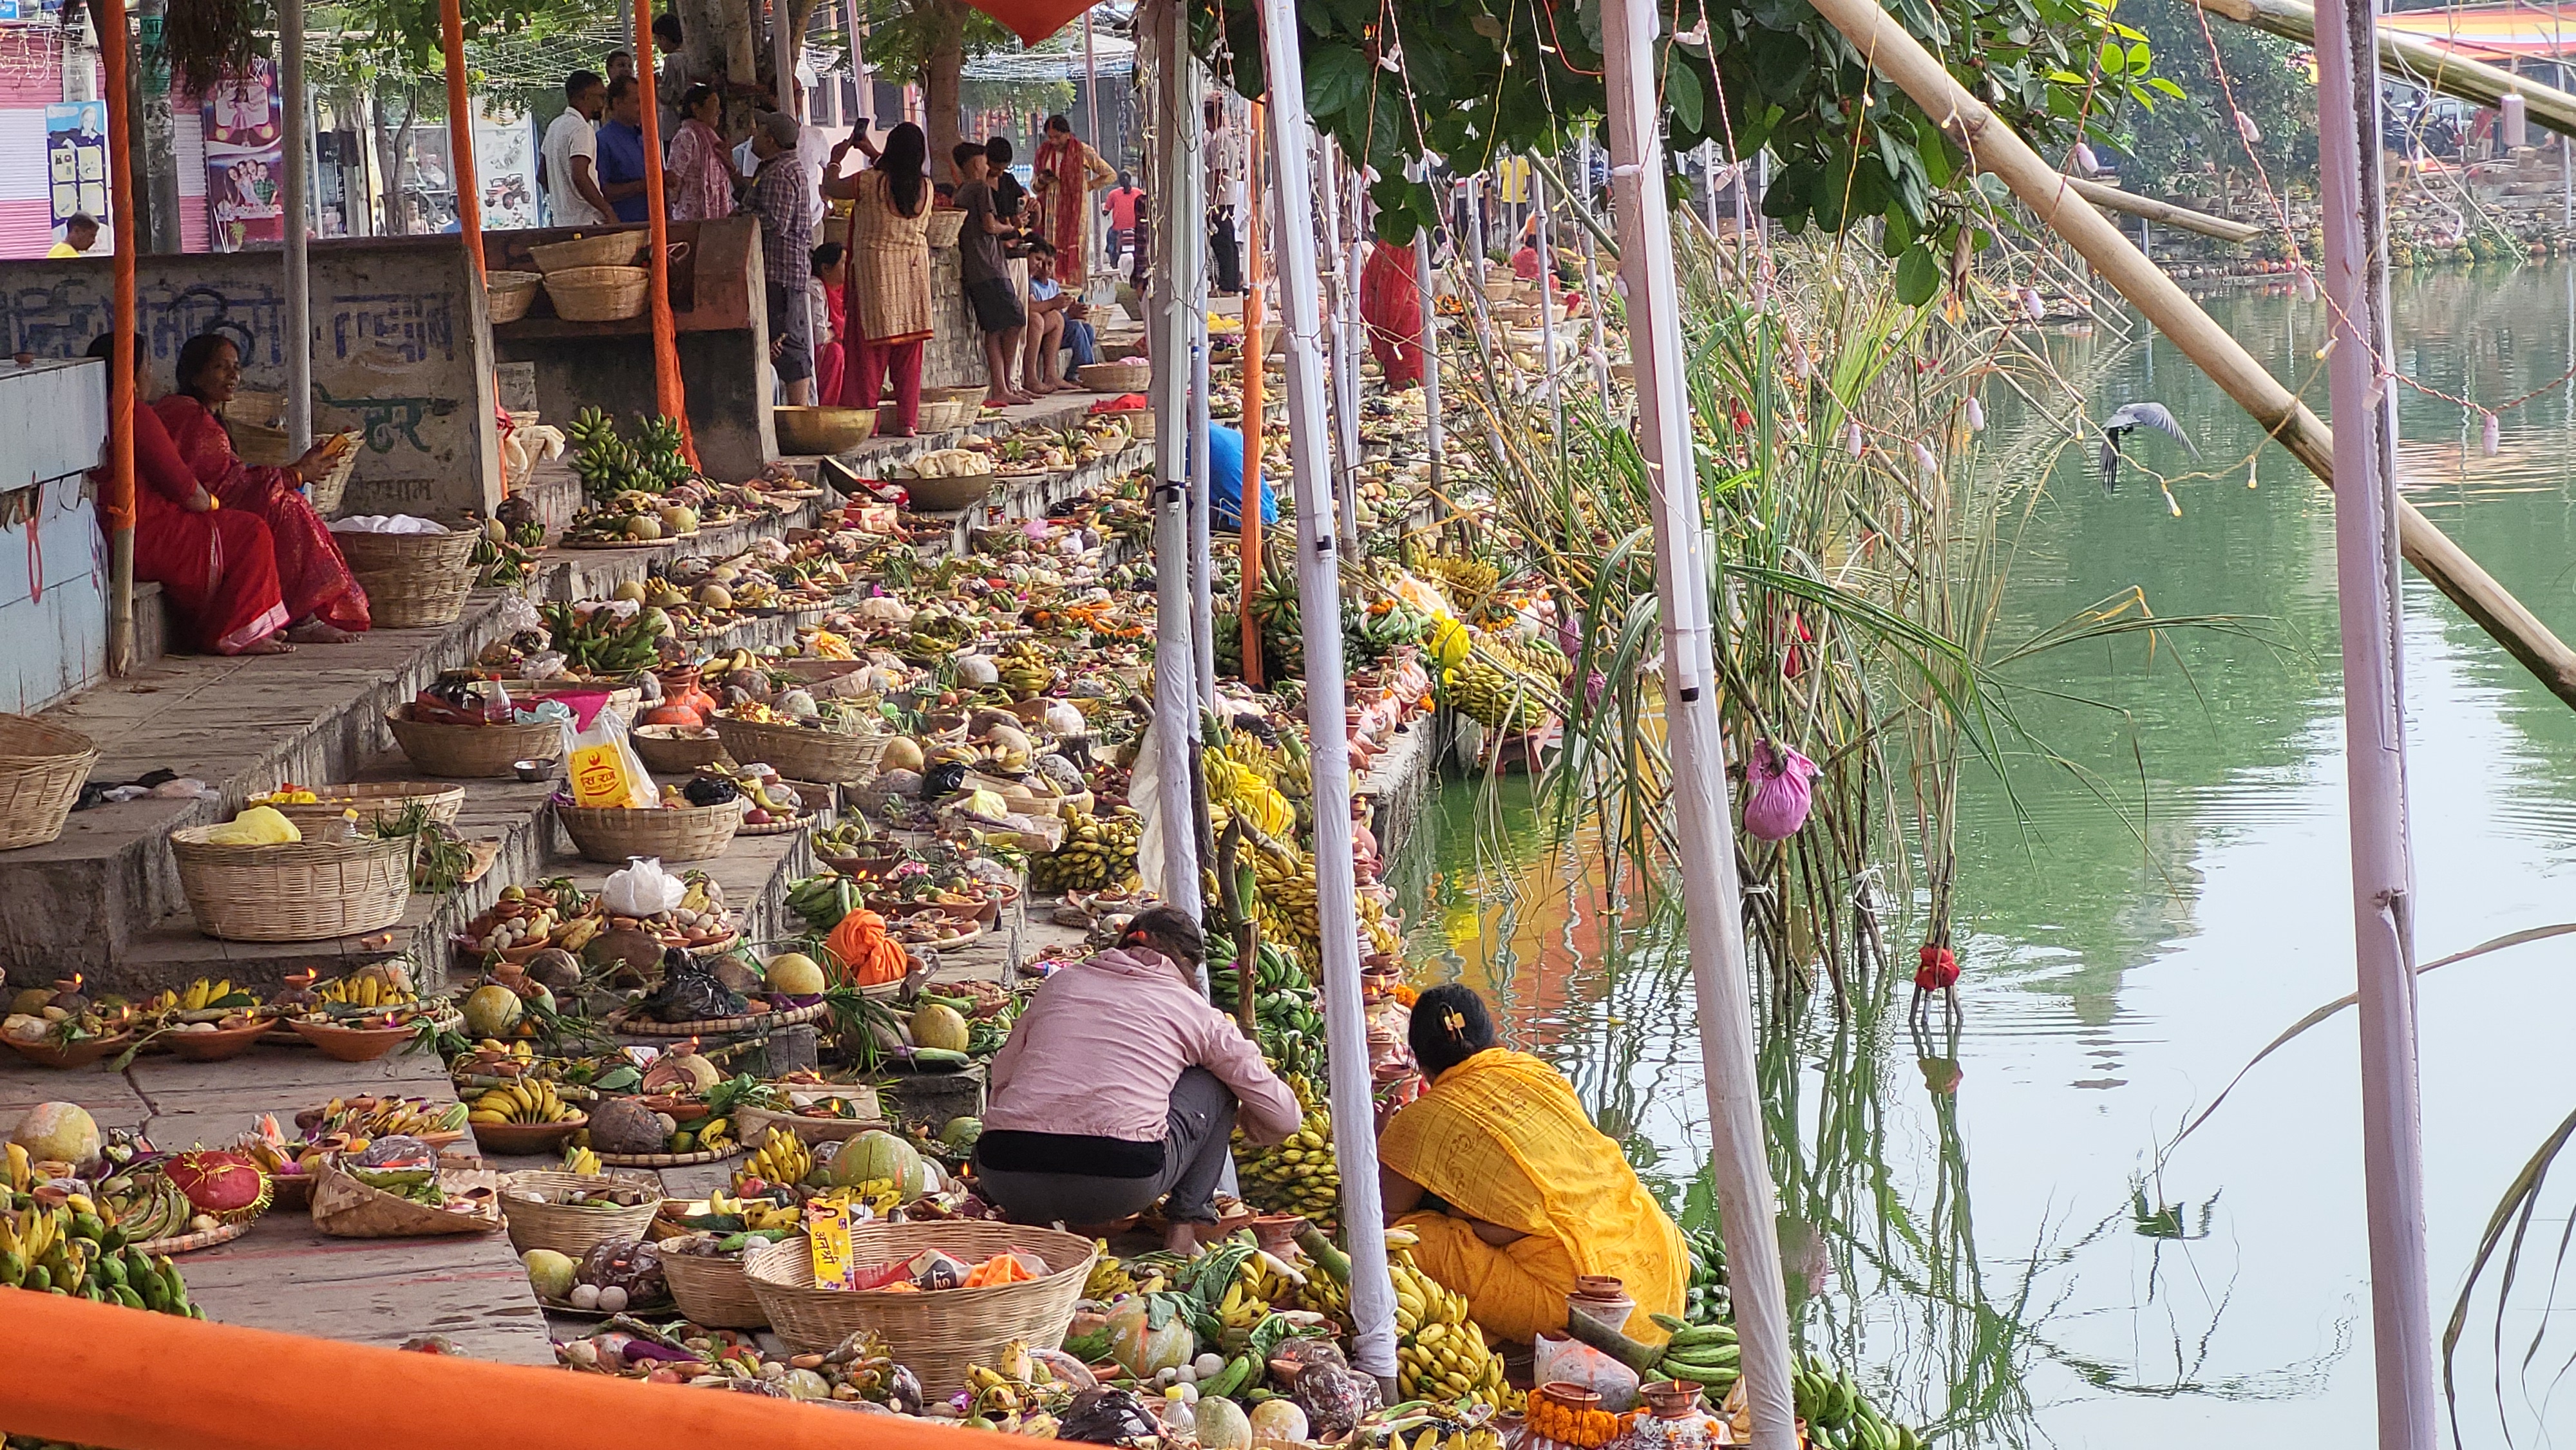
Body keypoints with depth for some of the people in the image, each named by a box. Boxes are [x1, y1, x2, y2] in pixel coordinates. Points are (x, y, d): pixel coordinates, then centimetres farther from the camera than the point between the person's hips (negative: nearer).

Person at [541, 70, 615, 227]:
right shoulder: (581, 129, -13)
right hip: (586, 222, -10)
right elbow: (580, 176, -24)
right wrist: (608, 212, -22)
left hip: (561, 220, 10)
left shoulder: (555, 126, 17)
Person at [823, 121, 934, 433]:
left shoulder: (870, 182, -12)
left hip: (875, 269, -4)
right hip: (915, 268, 4)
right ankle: (908, 421, 7)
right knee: (909, 352, 7)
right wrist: (873, 155, 34)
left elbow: (830, 188, 4)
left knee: (871, 348, 1)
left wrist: (835, 161, 23)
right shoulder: (925, 186, 0)